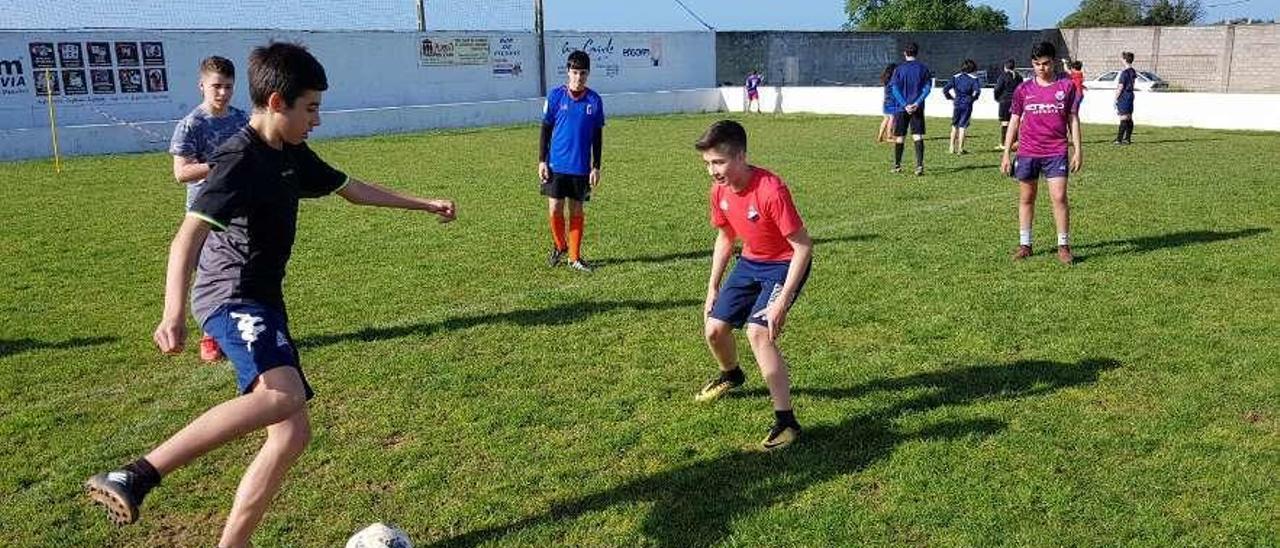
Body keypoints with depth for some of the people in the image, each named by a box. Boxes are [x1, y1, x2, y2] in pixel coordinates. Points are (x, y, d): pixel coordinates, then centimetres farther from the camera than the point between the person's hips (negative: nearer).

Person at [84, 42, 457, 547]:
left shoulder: (292, 155, 13)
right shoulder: (240, 159, -14)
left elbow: (353, 189, 26)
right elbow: (189, 235, -25)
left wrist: (425, 204, 31)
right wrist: (174, 312, -39)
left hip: (262, 302, 9)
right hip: (232, 296, -9)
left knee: (293, 433, 4)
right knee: (283, 394, -35)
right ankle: (135, 478, -31)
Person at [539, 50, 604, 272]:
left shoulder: (595, 100, 1)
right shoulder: (556, 96, -2)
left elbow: (597, 136, 6)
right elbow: (545, 130, 3)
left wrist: (596, 167, 3)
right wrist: (542, 160, -1)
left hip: (581, 168, 1)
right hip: (556, 164, -1)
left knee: (577, 211, 6)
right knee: (555, 209, -2)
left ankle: (575, 257, 17)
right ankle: (559, 245, 24)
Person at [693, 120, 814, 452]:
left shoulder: (770, 191, -30)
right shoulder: (719, 191, -7)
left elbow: (803, 247, -26)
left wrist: (781, 302, -29)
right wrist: (713, 288, 9)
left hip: (785, 264, -7)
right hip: (750, 262, 7)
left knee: (758, 332, -26)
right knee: (714, 329, 6)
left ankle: (786, 423, -18)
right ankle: (731, 375, 42)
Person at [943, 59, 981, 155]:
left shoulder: (955, 77, 6)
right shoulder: (974, 78, -1)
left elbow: (945, 89, -2)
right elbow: (977, 91, -16)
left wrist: (950, 97, 10)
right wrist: (972, 98, 1)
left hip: (957, 104, 2)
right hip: (967, 105, -2)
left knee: (954, 126, 15)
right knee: (962, 126, 2)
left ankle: (952, 147, 14)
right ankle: (960, 149, 3)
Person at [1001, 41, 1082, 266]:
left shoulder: (1066, 86, 3)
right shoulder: (1023, 89, 5)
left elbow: (1073, 119, 7)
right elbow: (1014, 121, 8)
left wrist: (1077, 150, 2)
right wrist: (1006, 154, 5)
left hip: (1056, 152, -1)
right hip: (1027, 152, 1)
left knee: (1059, 198, -6)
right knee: (1026, 199, 7)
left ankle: (1063, 246, 3)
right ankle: (1024, 245, 18)